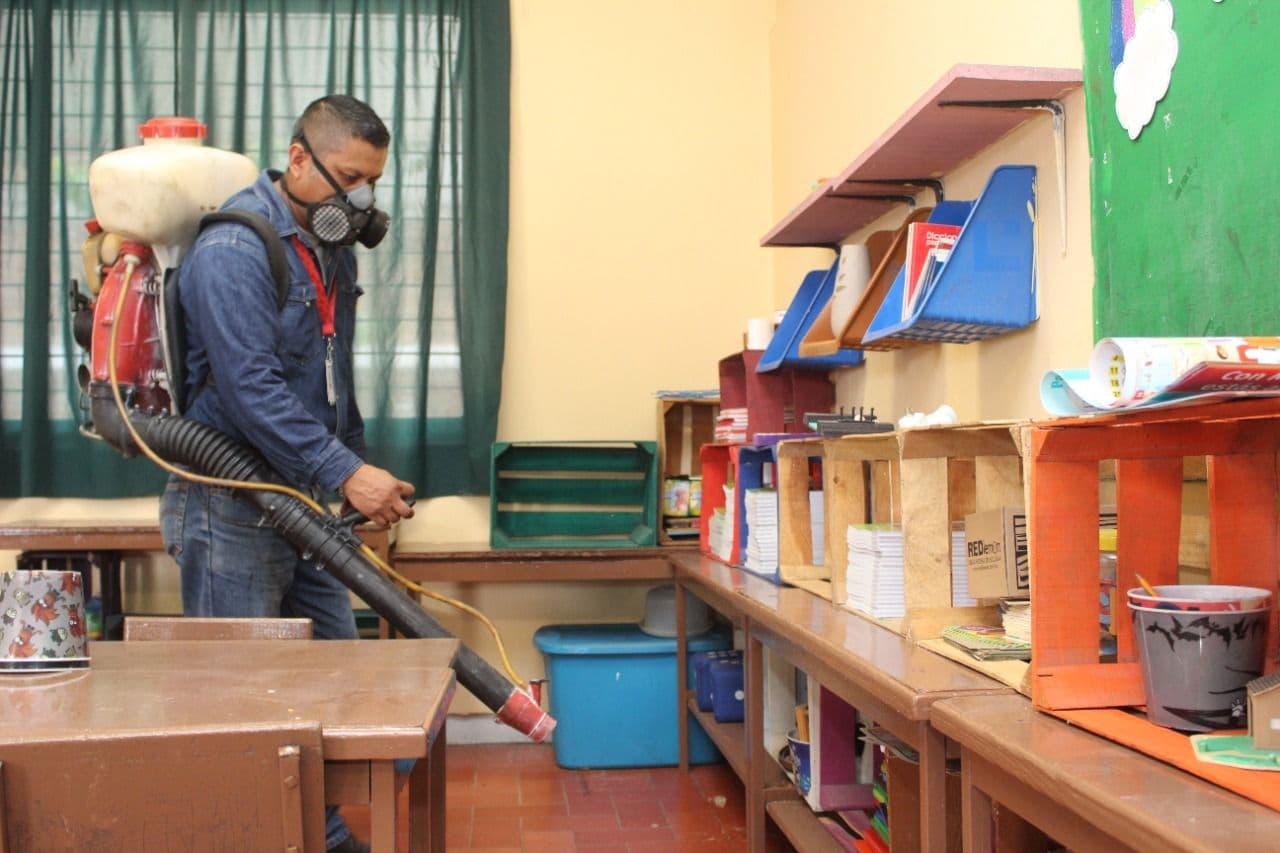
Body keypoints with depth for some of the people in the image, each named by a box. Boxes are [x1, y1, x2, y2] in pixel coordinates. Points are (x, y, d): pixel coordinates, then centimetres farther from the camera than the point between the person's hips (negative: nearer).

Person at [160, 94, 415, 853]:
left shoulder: (332, 246, 11)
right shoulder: (234, 248, -17)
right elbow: (251, 388, -26)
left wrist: (360, 465, 20)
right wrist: (346, 473, -29)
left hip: (306, 497, 9)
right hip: (232, 503, -9)